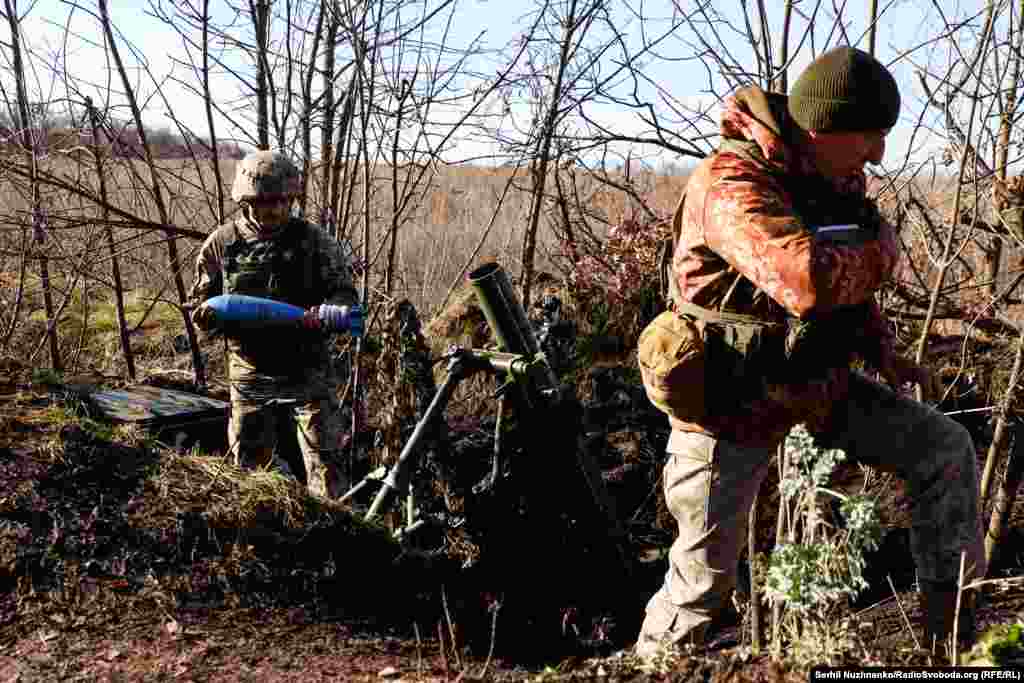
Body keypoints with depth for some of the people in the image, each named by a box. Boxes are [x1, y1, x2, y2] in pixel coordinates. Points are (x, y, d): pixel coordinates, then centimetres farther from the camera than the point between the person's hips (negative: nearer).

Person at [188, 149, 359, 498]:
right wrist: (210, 312, -16)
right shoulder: (222, 243, 0)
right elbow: (199, 303, 8)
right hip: (250, 375, 2)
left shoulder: (314, 240, -4)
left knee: (324, 464, -3)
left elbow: (346, 293, -2)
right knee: (247, 465, 13)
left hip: (308, 374, -2)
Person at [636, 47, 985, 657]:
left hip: (815, 380, 8)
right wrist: (882, 251, -23)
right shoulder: (733, 186, -27)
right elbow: (811, 280, -44)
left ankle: (951, 626, 20)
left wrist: (880, 348, 6)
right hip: (734, 401, -7)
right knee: (706, 575, 2)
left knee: (946, 450, 6)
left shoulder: (837, 178, 1)